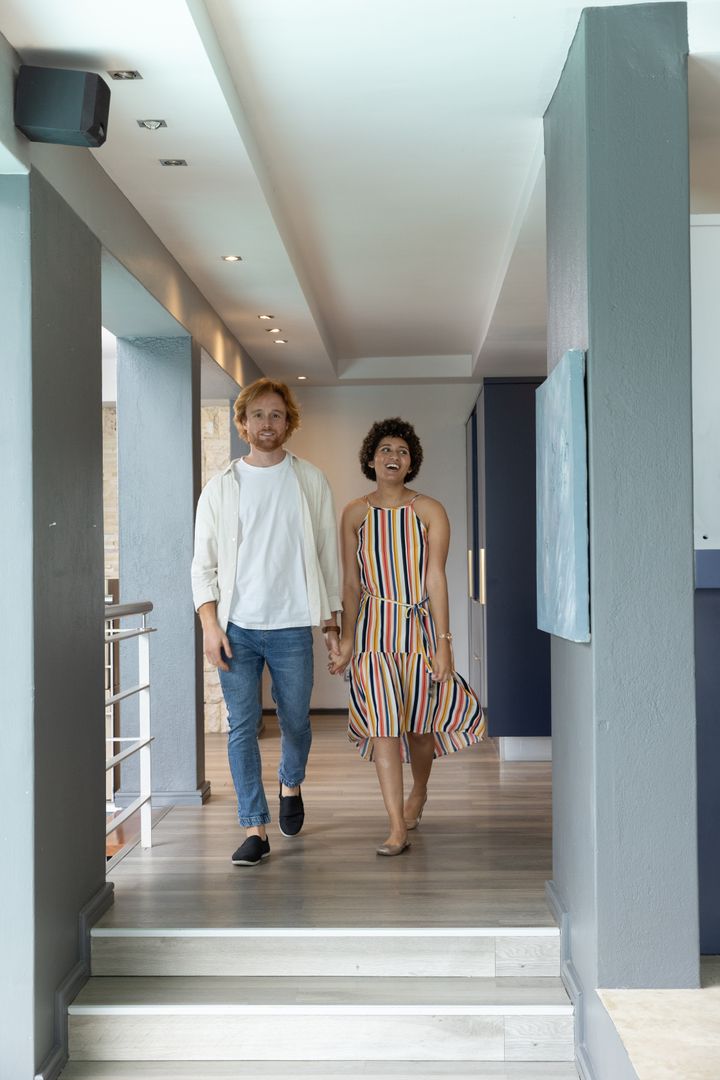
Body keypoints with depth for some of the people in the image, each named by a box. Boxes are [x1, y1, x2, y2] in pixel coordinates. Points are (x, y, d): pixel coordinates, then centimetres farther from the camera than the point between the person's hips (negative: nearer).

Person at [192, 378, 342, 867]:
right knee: (243, 727, -2)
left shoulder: (309, 481, 6)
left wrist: (332, 622, 6)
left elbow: (328, 554, 8)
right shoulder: (221, 486, 6)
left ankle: (291, 786, 39)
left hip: (292, 627, 0)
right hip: (236, 627, 0)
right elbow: (204, 562, 5)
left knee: (296, 721, 9)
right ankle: (255, 829, 4)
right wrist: (210, 623, -7)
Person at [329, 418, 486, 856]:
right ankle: (398, 827, -5)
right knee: (383, 723, -8)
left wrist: (443, 642, -10)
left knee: (420, 722, 10)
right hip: (375, 627, 0)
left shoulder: (430, 511, -2)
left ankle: (419, 791, 40)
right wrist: (347, 640, 0)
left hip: (421, 623, 0)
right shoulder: (355, 513, 2)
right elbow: (351, 583, 3)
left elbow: (435, 578, -6)